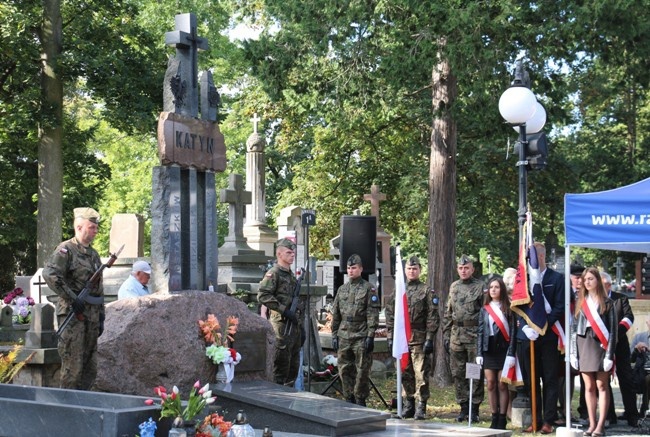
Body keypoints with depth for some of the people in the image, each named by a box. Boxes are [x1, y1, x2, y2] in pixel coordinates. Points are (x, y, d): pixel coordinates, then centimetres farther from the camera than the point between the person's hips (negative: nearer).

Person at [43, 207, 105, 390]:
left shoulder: (94, 254, 18)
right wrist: (72, 299, -21)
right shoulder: (66, 250, -7)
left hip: (92, 315, 8)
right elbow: (49, 274, -23)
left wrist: (101, 317, 16)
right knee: (73, 367, -7)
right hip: (73, 314, -8)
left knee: (90, 369, 9)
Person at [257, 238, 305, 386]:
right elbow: (262, 296, -20)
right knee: (281, 367, -6)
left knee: (294, 368, 11)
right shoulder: (274, 273, -7)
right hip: (282, 325, -8)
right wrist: (284, 310, -21)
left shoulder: (292, 275, 19)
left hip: (295, 325, 8)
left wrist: (301, 328, 19)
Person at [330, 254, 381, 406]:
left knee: (362, 371, -1)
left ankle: (360, 400, 7)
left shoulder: (368, 289, -1)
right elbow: (335, 314, 17)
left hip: (361, 337, -5)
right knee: (345, 370, 7)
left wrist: (370, 336, -13)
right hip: (344, 337, 5)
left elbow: (373, 314, -7)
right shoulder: (342, 289, 14)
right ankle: (349, 399, 16)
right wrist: (334, 335, 10)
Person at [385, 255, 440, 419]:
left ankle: (421, 408, 0)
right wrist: (390, 337, 8)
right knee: (404, 374, 8)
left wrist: (429, 339, -11)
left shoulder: (427, 291, 1)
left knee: (421, 374, -5)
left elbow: (433, 317, -4)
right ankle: (408, 405, 18)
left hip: (419, 340, -4)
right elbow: (390, 315, 15)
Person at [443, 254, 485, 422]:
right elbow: (448, 314, 16)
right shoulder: (454, 287, 13)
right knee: (458, 374, 7)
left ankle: (474, 408, 6)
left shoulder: (480, 287, -3)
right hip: (456, 336, 5)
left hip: (475, 335, -5)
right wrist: (446, 335, 11)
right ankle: (463, 407, 16)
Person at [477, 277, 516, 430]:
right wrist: (479, 353, 3)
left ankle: (502, 419, 2)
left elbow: (513, 331, -3)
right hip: (488, 350, 3)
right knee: (491, 385, 3)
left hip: (503, 349, -3)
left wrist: (511, 354, -11)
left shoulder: (508, 308, 1)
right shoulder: (485, 309, 11)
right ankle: (494, 418, 8)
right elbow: (481, 332, 10)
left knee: (502, 385, -2)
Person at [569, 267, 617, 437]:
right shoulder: (580, 302, 11)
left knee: (602, 386, -4)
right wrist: (573, 353, 3)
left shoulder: (606, 302, 2)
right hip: (584, 345, 3)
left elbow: (613, 329, -3)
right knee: (589, 387, 4)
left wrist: (609, 354, -11)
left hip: (600, 345, -3)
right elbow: (574, 328, 10)